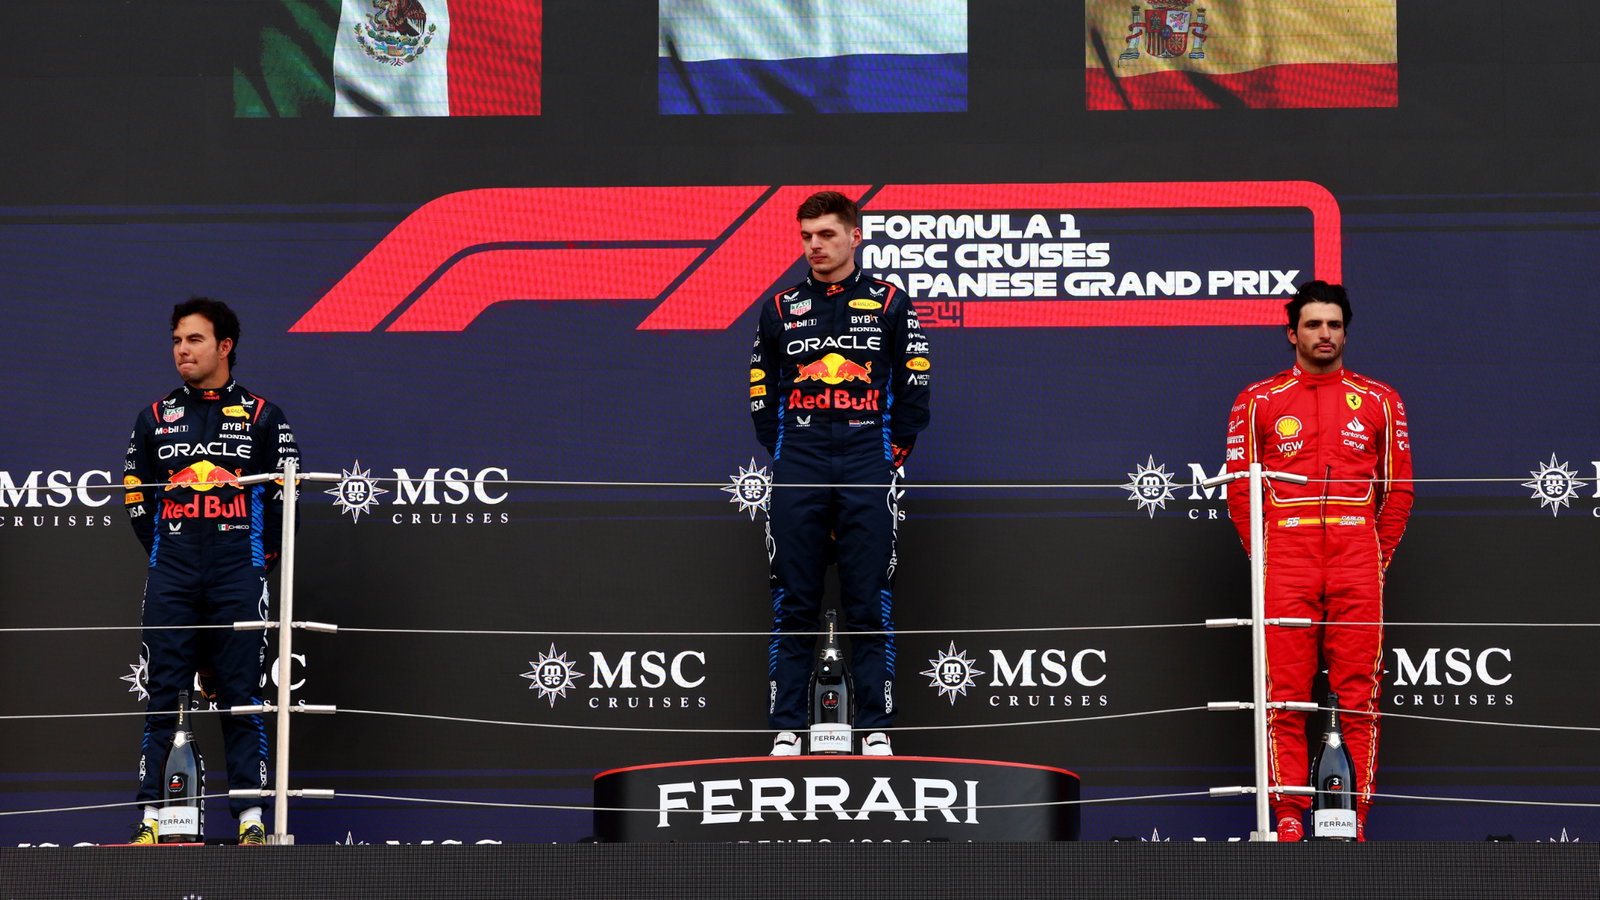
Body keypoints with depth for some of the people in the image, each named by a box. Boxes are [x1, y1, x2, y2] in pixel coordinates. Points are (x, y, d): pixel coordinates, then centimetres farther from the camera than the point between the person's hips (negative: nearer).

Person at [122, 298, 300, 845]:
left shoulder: (262, 416, 7)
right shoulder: (154, 419, 13)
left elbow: (285, 492, 6)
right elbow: (135, 496, 16)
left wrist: (258, 558, 2)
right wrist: (166, 557, 8)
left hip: (239, 576, -2)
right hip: (171, 580, 2)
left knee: (242, 697, -3)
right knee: (162, 696, -1)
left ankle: (251, 819, -2)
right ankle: (151, 817, -1)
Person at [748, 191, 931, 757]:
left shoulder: (890, 305, 7)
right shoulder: (780, 310, 11)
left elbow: (913, 390, 7)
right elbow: (762, 396, 14)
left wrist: (890, 455, 1)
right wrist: (788, 456, 4)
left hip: (869, 468, -1)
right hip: (798, 467, 1)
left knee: (870, 604, -2)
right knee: (793, 604, 0)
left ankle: (877, 730, 2)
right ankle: (786, 731, 3)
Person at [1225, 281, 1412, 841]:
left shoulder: (1379, 401, 13)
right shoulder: (1259, 401, 10)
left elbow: (1397, 487, 13)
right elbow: (1239, 486, 10)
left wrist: (1377, 557, 5)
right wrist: (1264, 556, 2)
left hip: (1358, 566, 1)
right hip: (1286, 566, 0)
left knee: (1358, 694, -3)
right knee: (1285, 695, -5)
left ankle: (1355, 817, -1)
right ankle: (1289, 817, -3)